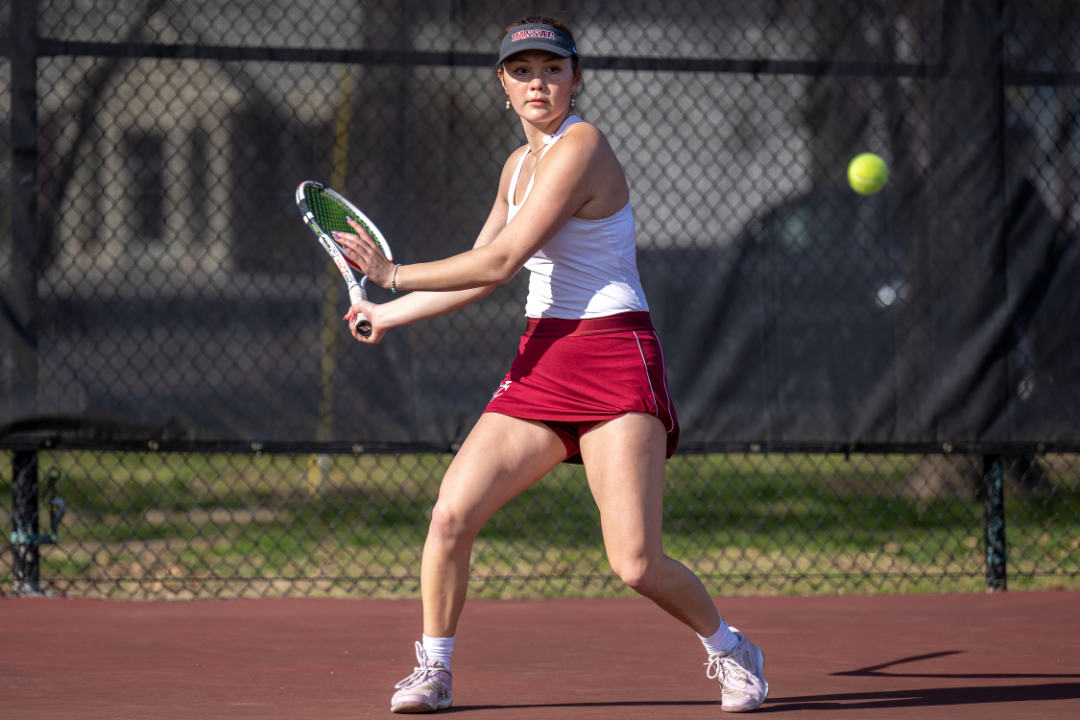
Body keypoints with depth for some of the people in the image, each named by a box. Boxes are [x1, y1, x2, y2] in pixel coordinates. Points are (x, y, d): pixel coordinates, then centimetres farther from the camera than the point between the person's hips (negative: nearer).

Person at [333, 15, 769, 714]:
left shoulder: (580, 146, -13)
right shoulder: (520, 165, 14)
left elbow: (499, 262, -15)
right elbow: (480, 275, 24)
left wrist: (395, 275, -7)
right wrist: (389, 314, 26)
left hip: (615, 358, -7)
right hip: (541, 361, 7)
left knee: (635, 563, -13)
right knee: (452, 513, -9)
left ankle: (730, 649, 14)